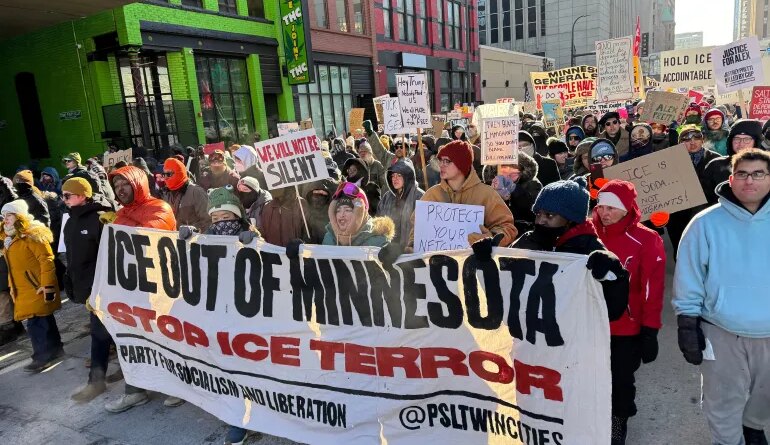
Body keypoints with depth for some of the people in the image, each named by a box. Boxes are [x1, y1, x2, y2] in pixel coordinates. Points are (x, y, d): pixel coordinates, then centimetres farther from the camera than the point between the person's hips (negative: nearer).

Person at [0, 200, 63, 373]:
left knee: (35, 323, -8)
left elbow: (46, 260, -19)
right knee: (43, 320, 15)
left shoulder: (31, 235, -13)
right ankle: (55, 349, 25)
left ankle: (43, 356, 1)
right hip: (23, 290, 9)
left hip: (37, 288, -9)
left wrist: (47, 285, -22)